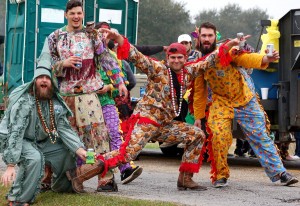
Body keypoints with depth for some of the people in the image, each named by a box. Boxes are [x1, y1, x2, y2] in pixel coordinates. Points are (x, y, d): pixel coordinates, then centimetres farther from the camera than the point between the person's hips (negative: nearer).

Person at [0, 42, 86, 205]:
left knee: (68, 151, 2)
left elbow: (64, 128, -8)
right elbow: (15, 133, -33)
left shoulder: (56, 103, -6)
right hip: (15, 141, -7)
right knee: (34, 158, -35)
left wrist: (79, 149, -24)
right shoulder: (24, 101, -28)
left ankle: (61, 186, 28)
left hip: (41, 141, 7)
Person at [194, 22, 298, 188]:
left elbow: (247, 59, -30)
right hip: (221, 104, 1)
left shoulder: (227, 52, -13)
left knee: (260, 137, 3)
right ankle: (220, 175, -2)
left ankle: (279, 172, 11)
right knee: (218, 135, -19)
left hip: (245, 101, -1)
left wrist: (265, 59, -48)